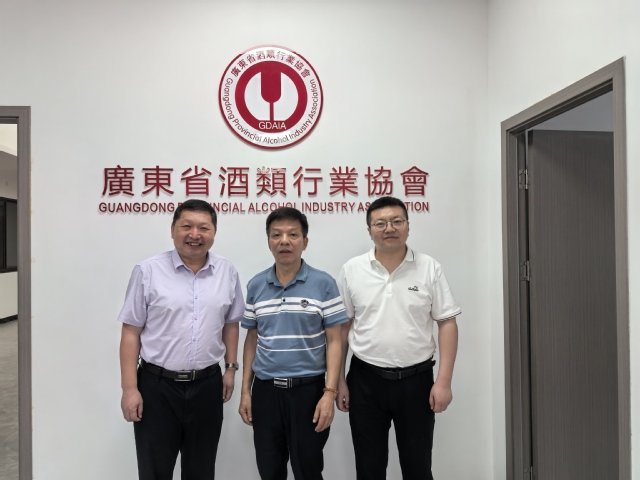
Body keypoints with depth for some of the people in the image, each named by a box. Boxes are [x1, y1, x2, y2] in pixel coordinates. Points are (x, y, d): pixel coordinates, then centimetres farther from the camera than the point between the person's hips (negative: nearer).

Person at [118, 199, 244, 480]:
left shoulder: (227, 272, 1)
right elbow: (131, 333, -6)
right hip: (157, 386, -2)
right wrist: (130, 388, -9)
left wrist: (231, 368, 8)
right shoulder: (148, 271, -8)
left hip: (207, 385, 3)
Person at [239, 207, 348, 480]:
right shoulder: (255, 286, 4)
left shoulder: (324, 284, -6)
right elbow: (251, 340, 9)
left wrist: (330, 392, -13)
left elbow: (334, 341, -5)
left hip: (308, 389, -3)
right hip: (265, 390, 3)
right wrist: (245, 390, 6)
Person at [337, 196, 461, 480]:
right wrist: (339, 381, 0)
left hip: (416, 380, 0)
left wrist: (444, 381, -9)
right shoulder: (352, 270, -2)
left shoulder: (429, 268, -3)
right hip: (365, 381, 1)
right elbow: (342, 328, 2)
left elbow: (447, 324, -3)